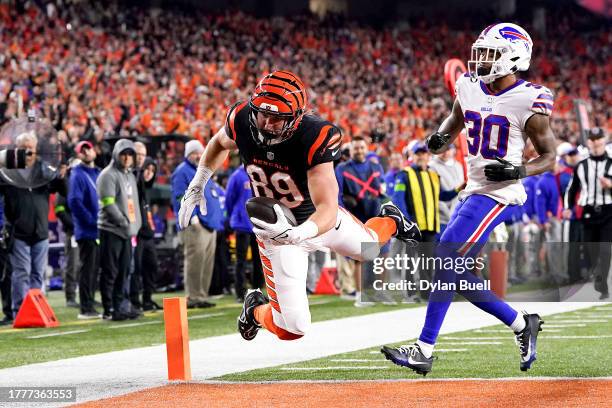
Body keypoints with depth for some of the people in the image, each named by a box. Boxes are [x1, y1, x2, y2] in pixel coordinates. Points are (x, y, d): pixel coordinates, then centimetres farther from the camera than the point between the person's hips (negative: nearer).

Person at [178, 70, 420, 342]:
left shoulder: (314, 138, -36)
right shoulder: (242, 120, -25)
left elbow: (328, 210, -41)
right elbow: (220, 143, 4)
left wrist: (295, 235, -59)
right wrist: (196, 186, 2)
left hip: (320, 218, -1)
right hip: (277, 225, 1)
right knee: (292, 328, -5)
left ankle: (390, 222, 63)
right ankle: (256, 309, 30)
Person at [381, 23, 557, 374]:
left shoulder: (529, 102, -12)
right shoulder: (470, 88, 6)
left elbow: (549, 157, -4)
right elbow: (453, 125, 23)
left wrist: (518, 170, -22)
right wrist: (438, 140, 0)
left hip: (499, 195, -8)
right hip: (473, 192, 8)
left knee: (447, 260, -15)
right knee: (456, 274, 8)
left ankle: (424, 351, -12)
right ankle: (522, 325, 23)